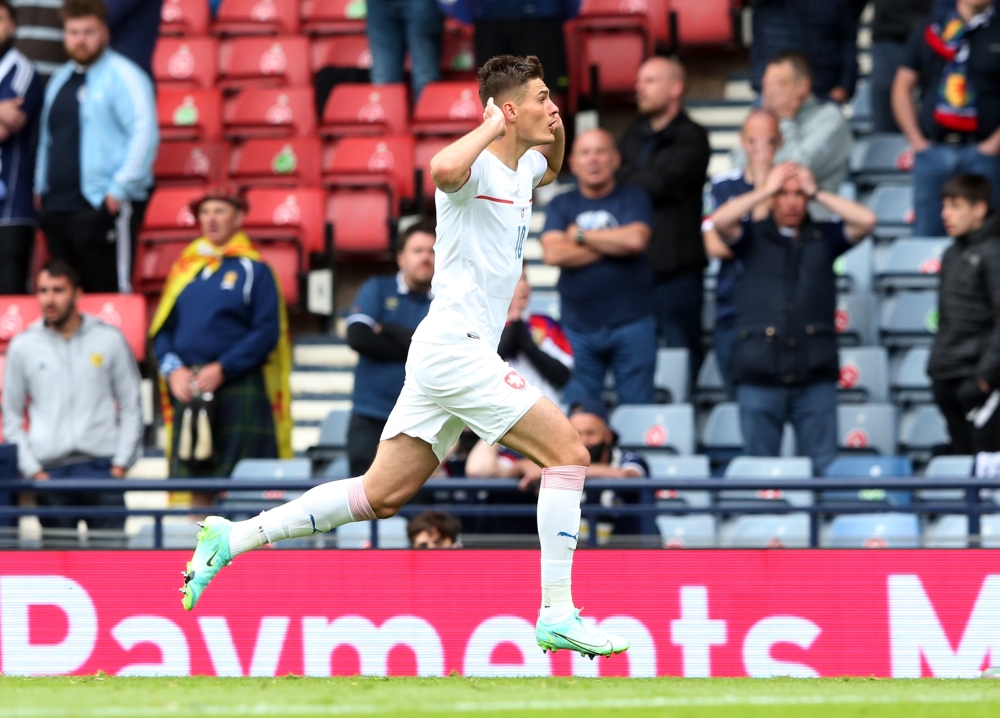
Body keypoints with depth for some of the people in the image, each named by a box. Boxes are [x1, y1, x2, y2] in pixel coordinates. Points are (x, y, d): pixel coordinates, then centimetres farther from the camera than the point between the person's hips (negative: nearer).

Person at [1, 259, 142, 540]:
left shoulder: (109, 339, 8)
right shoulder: (23, 346, 10)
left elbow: (131, 408, 9)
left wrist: (121, 463, -1)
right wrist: (31, 469, 1)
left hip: (103, 466, -1)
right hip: (50, 471, 1)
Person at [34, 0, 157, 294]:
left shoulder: (122, 76, -7)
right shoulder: (61, 79, 18)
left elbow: (144, 134, -15)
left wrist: (120, 189, -17)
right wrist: (41, 187, 17)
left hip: (103, 207, -8)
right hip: (56, 209, 8)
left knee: (107, 291, -10)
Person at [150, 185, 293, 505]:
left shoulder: (254, 270, 1)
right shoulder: (186, 268, 15)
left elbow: (267, 332, -7)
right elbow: (161, 330, 13)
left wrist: (223, 368, -15)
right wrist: (173, 369, -5)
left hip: (239, 389, -4)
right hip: (188, 392, 4)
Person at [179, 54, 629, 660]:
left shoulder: (520, 168, 15)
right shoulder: (476, 166, -14)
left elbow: (550, 170, 41)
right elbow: (443, 169, -40)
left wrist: (556, 133, 18)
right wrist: (492, 126, -25)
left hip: (457, 354, 10)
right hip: (456, 345, -10)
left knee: (380, 496, 8)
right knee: (568, 452, -11)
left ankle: (234, 538, 9)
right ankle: (558, 615, -11)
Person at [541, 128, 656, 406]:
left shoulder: (633, 199, 5)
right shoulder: (561, 205, 11)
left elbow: (635, 240, -14)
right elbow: (553, 253, -5)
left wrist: (581, 236, -3)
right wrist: (612, 245, -6)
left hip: (631, 323, -2)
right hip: (578, 328, 2)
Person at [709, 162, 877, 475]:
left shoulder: (824, 237, 13)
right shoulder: (753, 236, 9)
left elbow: (866, 221, -2)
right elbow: (720, 221, -9)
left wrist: (816, 192, 3)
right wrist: (765, 190, -2)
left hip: (815, 376, 1)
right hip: (760, 376, -1)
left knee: (824, 470, -2)